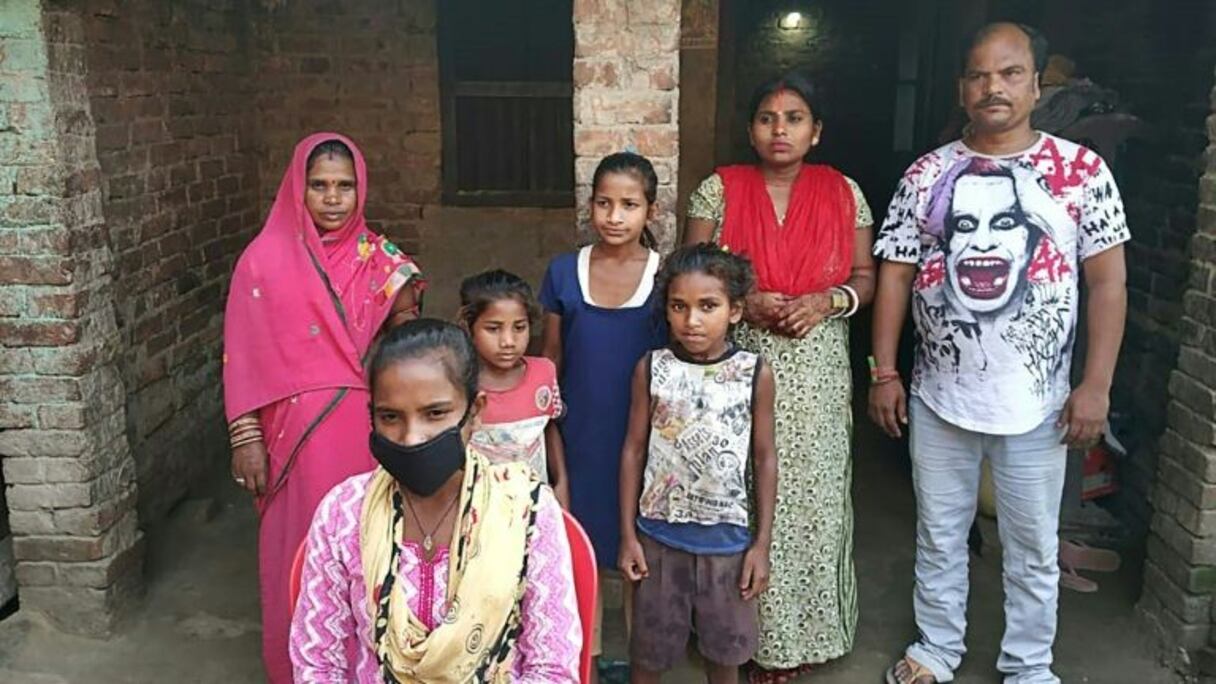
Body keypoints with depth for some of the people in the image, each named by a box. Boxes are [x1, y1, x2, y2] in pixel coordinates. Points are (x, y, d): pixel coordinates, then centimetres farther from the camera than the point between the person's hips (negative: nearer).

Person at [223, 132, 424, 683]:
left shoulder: (376, 256, 3)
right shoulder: (266, 258, -6)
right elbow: (244, 356, -4)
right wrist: (246, 438, -7)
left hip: (367, 429, 3)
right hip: (301, 433, -2)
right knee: (305, 553, 7)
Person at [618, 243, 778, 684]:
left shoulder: (755, 373, -8)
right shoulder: (651, 369, -7)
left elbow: (764, 459, -2)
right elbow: (634, 451, -1)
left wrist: (762, 543, -2)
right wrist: (627, 535, -1)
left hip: (727, 535, 0)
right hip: (659, 533, 0)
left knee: (724, 647, 17)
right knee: (649, 645, 15)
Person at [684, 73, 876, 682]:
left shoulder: (843, 192, 4)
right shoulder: (719, 190, 0)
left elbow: (865, 278, 8)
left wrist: (829, 301, -12)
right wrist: (739, 300, -16)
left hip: (818, 372, 1)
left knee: (812, 497, 6)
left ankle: (805, 629, 24)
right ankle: (755, 631, 21)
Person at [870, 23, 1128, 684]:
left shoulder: (1081, 170, -4)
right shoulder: (927, 174, 0)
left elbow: (1108, 281, -3)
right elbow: (894, 274, 2)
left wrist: (1096, 385, -8)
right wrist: (884, 373, -2)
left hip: (1037, 403, -1)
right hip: (939, 397, 2)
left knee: (1033, 550, 13)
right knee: (938, 538, 16)